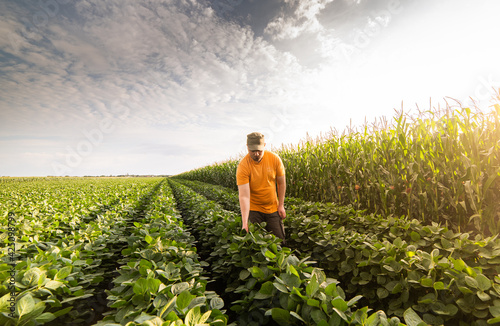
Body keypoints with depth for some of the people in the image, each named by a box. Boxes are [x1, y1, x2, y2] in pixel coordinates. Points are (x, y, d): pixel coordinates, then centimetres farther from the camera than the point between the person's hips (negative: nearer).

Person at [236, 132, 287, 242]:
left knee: (279, 239, 9)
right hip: (253, 209, -2)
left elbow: (281, 183, 2)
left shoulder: (274, 159, -12)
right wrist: (245, 223, -31)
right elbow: (244, 195, -26)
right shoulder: (243, 166, -21)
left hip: (273, 208, 3)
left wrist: (281, 205, 1)